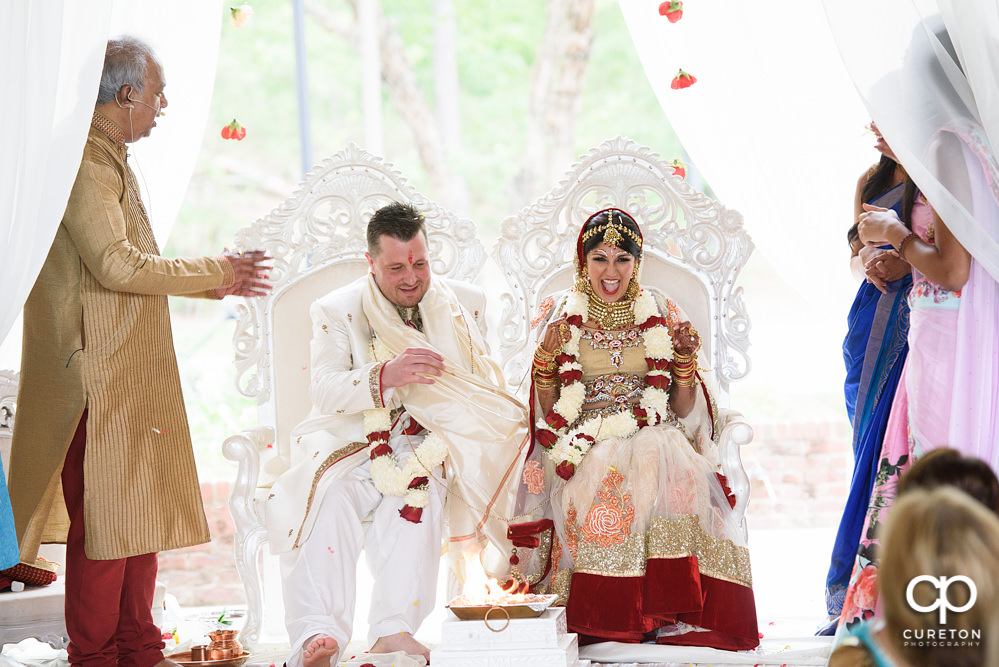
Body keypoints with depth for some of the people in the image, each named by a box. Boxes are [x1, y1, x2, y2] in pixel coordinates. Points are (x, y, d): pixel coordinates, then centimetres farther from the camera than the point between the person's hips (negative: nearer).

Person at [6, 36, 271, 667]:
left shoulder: (112, 160, 20)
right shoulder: (83, 162, -14)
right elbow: (117, 265, -22)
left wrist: (216, 281, 15)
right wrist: (214, 273, -12)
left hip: (135, 371, 10)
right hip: (100, 372, -10)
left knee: (141, 508, 12)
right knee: (104, 515, -6)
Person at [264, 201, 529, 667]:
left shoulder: (464, 304, 11)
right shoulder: (336, 311, 4)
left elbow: (484, 385, 14)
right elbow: (324, 391, -10)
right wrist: (385, 375, -29)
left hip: (432, 442, 1)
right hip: (353, 442, 0)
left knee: (415, 489, -35)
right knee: (331, 497, -33)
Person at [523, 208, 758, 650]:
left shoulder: (659, 312, 12)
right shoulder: (562, 314, 9)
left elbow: (684, 409, 10)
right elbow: (549, 412, 7)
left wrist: (685, 359, -6)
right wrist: (547, 356, -8)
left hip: (654, 436, 1)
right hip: (588, 443, -1)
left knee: (679, 477, -33)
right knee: (606, 481, -35)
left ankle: (667, 613, -26)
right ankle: (611, 617, -27)